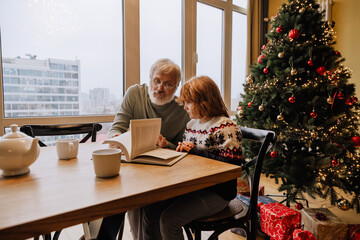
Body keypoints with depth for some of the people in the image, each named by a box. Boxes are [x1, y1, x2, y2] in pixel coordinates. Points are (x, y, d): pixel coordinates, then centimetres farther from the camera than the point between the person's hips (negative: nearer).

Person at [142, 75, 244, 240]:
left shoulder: (225, 127, -14)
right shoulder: (192, 123, 12)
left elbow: (233, 163, -23)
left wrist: (195, 151, -20)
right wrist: (182, 148, 0)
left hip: (216, 192, -8)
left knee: (169, 219, -18)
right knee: (150, 208, -3)